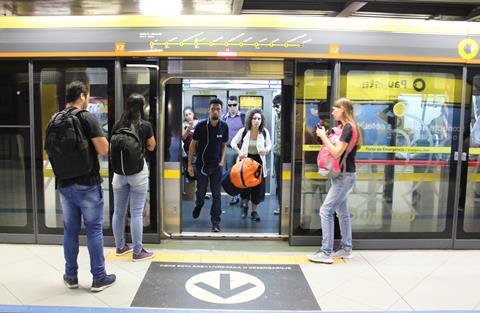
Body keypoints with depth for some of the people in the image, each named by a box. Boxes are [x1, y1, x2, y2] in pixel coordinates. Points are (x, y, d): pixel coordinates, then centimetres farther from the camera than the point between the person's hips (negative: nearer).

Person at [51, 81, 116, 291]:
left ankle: (71, 276, 23)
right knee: (94, 230, 3)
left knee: (70, 230, 13)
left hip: (64, 184, 6)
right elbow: (103, 150, -17)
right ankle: (99, 278, 11)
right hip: (87, 184, -5)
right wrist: (98, 136, 2)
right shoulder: (87, 118, -12)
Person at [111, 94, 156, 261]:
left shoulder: (117, 126, 2)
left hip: (119, 171, 4)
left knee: (118, 211, 14)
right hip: (138, 170, -4)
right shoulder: (146, 126, -7)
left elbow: (111, 149, 12)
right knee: (136, 213, 0)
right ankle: (138, 251, 8)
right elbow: (151, 147, 7)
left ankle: (120, 246, 28)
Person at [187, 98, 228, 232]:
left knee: (216, 194, 0)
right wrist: (189, 164, -5)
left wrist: (222, 161, -2)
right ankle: (199, 205, 48)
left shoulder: (224, 127, -5)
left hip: (216, 165, 1)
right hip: (201, 164, -1)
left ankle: (215, 221, 10)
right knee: (201, 191, 14)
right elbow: (193, 144, -4)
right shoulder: (201, 126, -11)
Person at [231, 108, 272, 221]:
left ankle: (254, 210, 19)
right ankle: (245, 206, 32)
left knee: (258, 186, 2)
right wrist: (239, 152, -18)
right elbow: (233, 142, -3)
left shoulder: (264, 132, -10)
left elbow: (269, 144, 4)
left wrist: (266, 150, -19)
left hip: (259, 161, 1)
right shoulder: (243, 131, -12)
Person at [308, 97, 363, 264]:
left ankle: (326, 253, -7)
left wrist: (323, 136, -15)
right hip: (342, 175, 10)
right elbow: (336, 149, 12)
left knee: (326, 211, -11)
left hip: (344, 176, -10)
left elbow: (337, 152, -23)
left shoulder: (348, 127, -16)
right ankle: (346, 249, 25)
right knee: (342, 212, 15)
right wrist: (325, 137, 0)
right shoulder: (345, 127, 13)